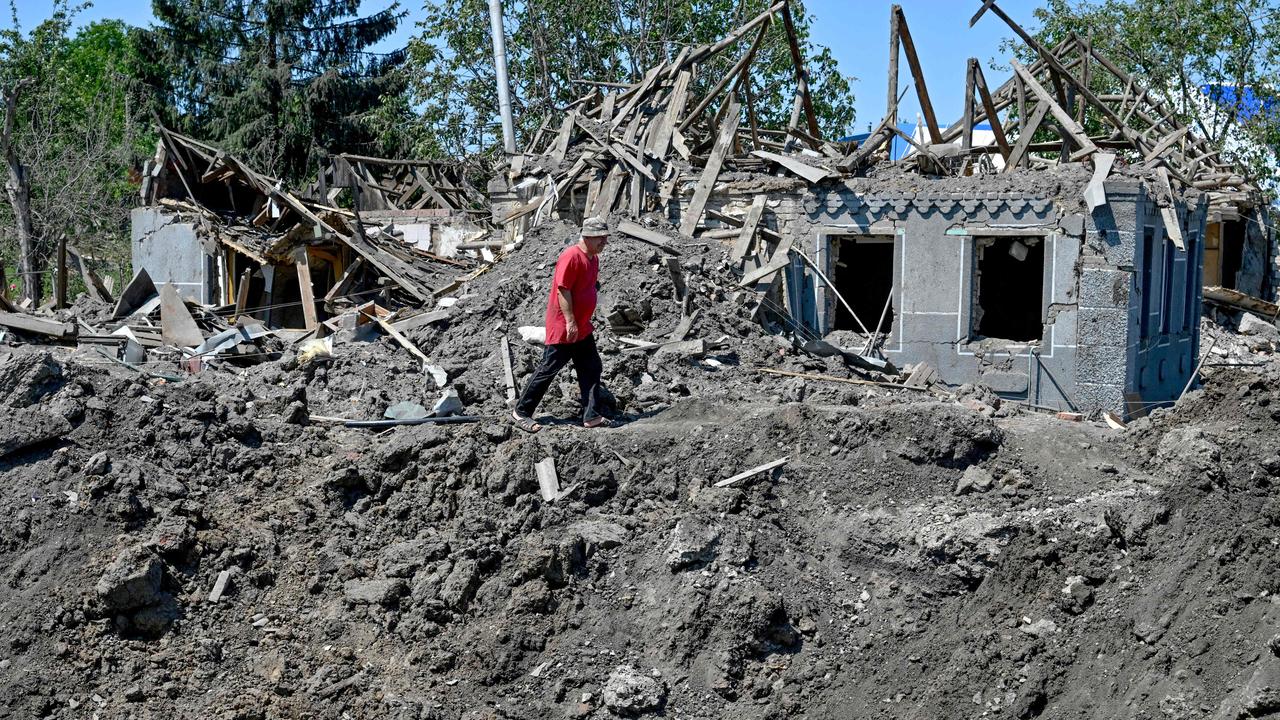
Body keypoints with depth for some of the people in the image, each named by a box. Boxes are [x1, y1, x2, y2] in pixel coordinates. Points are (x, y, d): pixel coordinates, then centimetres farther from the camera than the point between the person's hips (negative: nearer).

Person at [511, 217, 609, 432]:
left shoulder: (593, 258, 11)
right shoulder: (571, 256, -18)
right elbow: (563, 289, -21)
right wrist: (570, 321, -22)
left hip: (583, 328, 9)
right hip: (563, 327, -9)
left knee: (591, 368, 7)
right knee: (548, 369, -3)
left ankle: (591, 416, 11)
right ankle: (521, 412, 8)